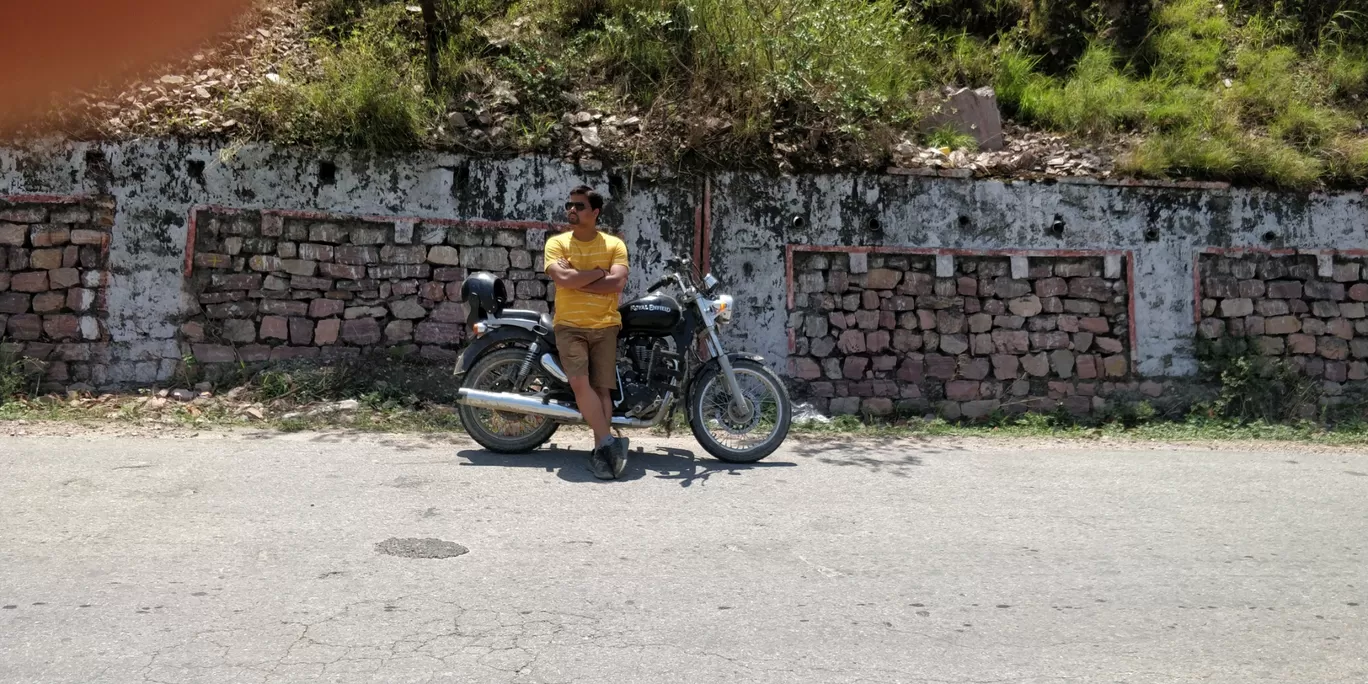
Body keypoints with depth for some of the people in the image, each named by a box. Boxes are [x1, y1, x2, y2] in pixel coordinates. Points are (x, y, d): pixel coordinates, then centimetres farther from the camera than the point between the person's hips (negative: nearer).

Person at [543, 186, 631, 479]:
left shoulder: (614, 245, 6)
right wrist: (598, 272, -5)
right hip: (569, 325, -1)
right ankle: (610, 442, -15)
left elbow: (618, 282, -10)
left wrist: (576, 280, -11)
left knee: (602, 388, -2)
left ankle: (600, 451, 3)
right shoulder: (557, 243, 6)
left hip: (604, 325, 1)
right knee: (580, 382, -19)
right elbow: (562, 279, -12)